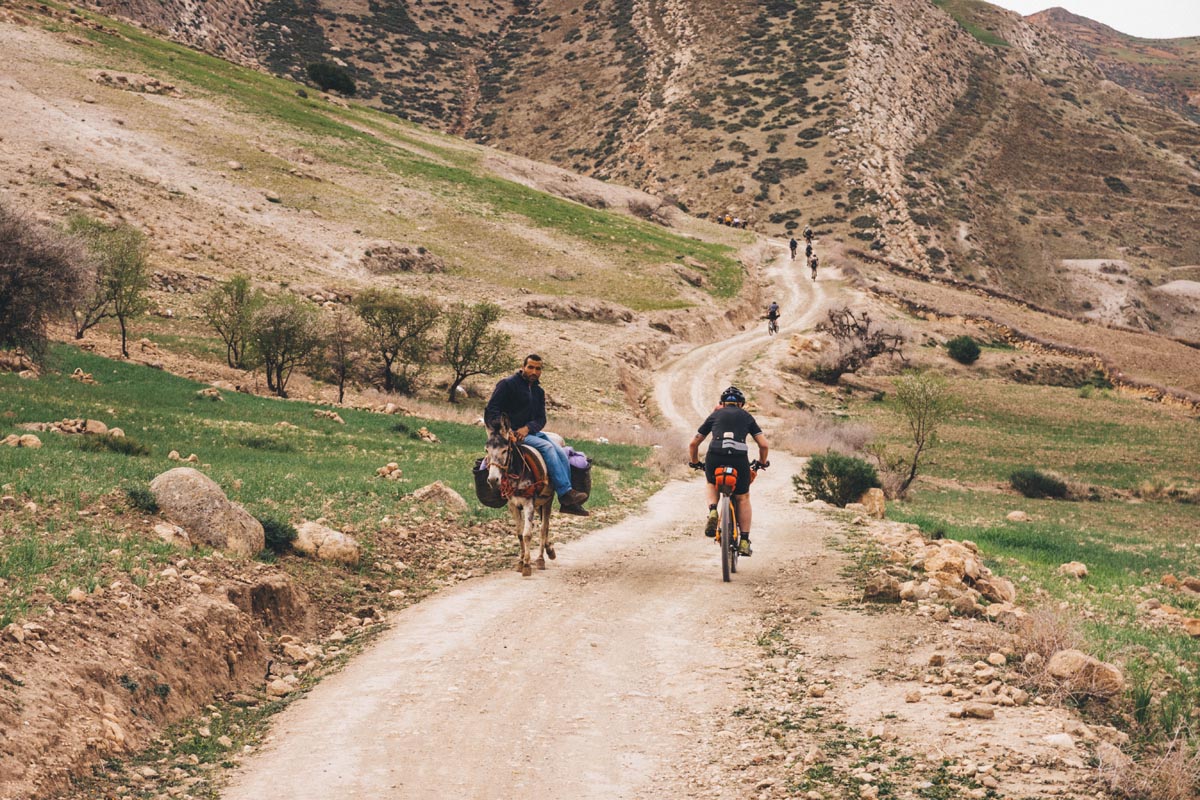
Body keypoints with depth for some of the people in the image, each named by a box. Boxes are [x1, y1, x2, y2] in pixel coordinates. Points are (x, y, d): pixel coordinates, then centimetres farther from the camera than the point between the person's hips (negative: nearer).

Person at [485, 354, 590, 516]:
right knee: (546, 447, -27)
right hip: (511, 434, -7)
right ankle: (565, 493, -30)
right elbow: (491, 410, -11)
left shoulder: (538, 392, 15)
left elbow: (541, 419, 7)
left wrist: (527, 428, -15)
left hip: (531, 432, 7)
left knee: (561, 453, -11)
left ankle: (568, 502, -11)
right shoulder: (507, 384, -6)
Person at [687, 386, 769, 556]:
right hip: (739, 459, -1)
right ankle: (744, 542, 16)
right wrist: (762, 462, 34)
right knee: (743, 498, 20)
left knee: (712, 485, 33)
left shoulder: (715, 415, 23)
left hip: (714, 458, 1)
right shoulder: (747, 416, 23)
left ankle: (712, 511, 4)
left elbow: (693, 443, 22)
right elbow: (763, 444, 16)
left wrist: (695, 462, 38)